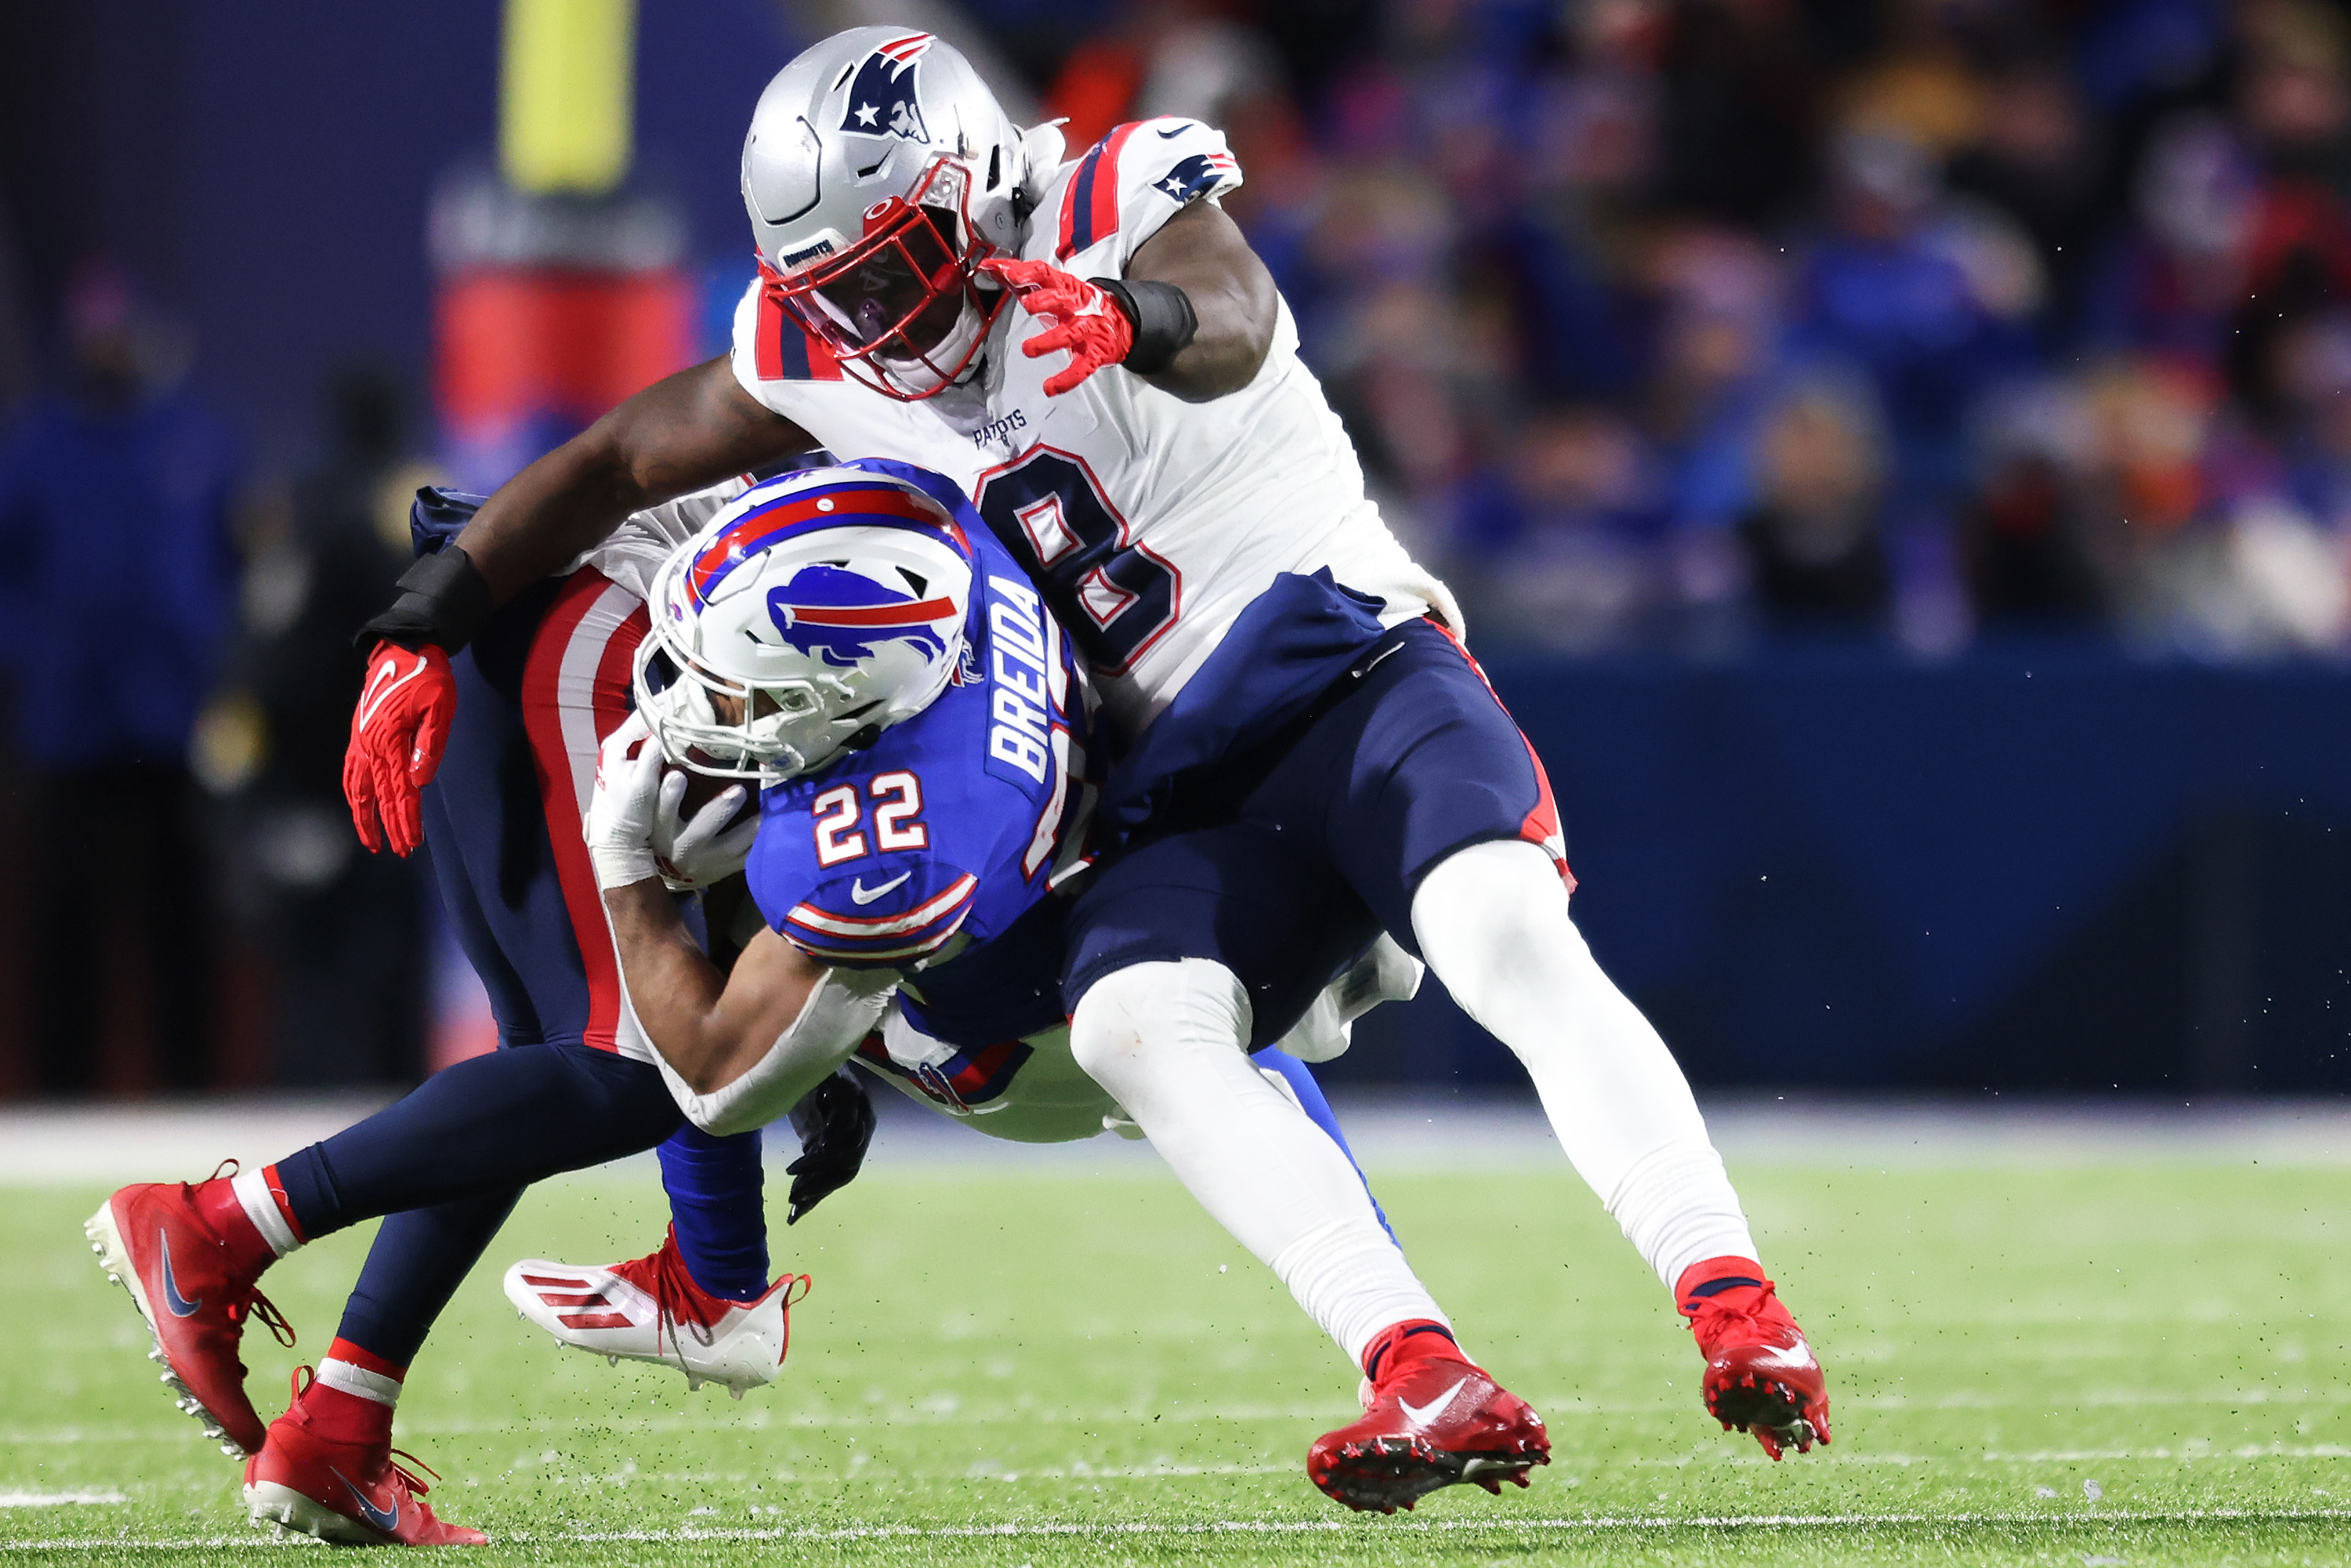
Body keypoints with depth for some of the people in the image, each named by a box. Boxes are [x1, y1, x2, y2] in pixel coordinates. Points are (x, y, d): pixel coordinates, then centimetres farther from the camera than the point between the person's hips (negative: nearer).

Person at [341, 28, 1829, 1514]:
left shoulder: (1118, 213, -12)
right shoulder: (822, 359, 6)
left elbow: (1230, 324, -36)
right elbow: (608, 467, 19)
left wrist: (1133, 317, -59)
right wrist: (420, 639, 11)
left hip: (1357, 677, -4)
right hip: (1188, 795, 4)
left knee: (1511, 939, -33)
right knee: (1130, 1020, -27)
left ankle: (1736, 1309, -35)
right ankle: (1433, 1386, -39)